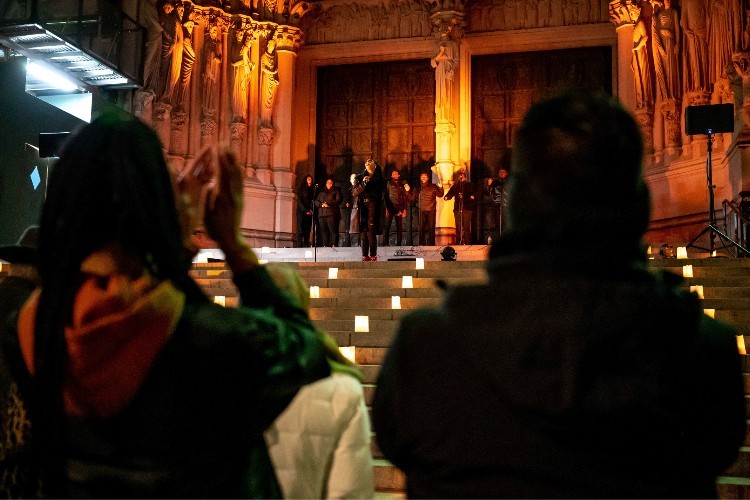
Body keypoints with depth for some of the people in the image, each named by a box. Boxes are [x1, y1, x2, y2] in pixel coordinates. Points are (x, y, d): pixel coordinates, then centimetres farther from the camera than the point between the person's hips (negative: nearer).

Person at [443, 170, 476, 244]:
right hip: (457, 208, 3)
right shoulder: (455, 186, 18)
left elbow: (475, 192, 1)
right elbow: (450, 193, 12)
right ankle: (458, 243, 5)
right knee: (458, 227, 2)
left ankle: (467, 243, -8)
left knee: (466, 226, -8)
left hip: (467, 208, -3)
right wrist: (446, 197, -9)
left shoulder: (470, 185, 11)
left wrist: (473, 196, -19)